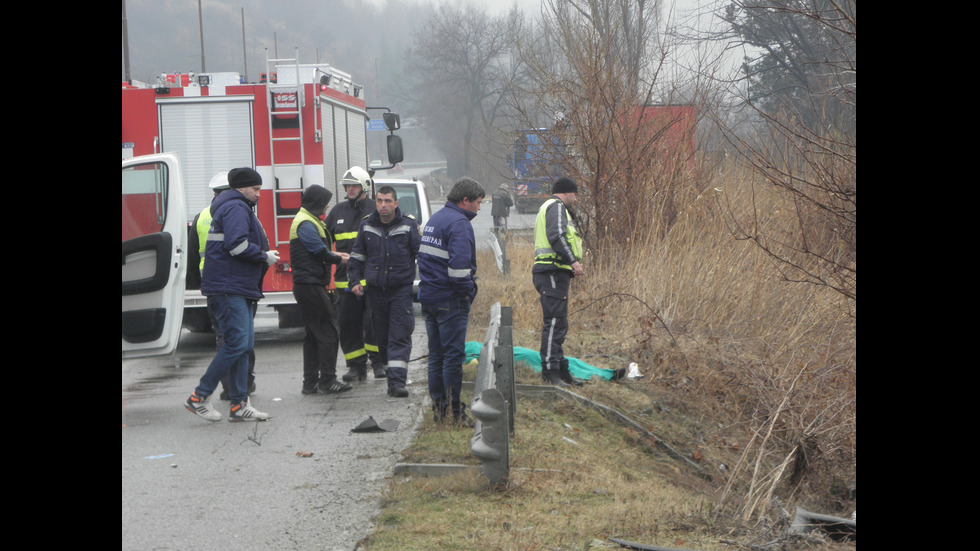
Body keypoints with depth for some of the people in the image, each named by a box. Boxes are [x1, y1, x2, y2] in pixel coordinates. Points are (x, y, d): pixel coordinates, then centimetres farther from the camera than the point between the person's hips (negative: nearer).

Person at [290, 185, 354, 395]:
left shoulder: (309, 221, 19)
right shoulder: (306, 224, -14)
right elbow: (321, 253, -16)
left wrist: (335, 255, 8)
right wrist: (339, 259, 0)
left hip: (310, 285, 11)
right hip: (311, 286, -11)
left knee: (314, 335, 12)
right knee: (329, 332, -8)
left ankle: (310, 382, 15)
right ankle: (327, 381, -6)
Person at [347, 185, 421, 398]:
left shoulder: (409, 225, -1)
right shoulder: (367, 226, 8)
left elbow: (422, 255, 4)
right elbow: (357, 256, 18)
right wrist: (356, 280, 9)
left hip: (401, 289, -3)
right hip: (376, 290, 3)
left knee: (400, 336, -9)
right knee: (381, 336, 7)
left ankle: (397, 381, -14)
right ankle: (392, 371, 21)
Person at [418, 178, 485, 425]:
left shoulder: (434, 219, 15)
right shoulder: (458, 223, -15)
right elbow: (459, 263, -26)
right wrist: (467, 290, -12)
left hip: (429, 296, 9)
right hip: (450, 300, -9)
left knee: (436, 353, 14)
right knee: (453, 355, -4)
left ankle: (438, 407, 18)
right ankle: (454, 410, -1)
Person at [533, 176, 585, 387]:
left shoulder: (547, 208, 28)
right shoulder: (556, 206, -5)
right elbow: (556, 236, -19)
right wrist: (573, 261, -22)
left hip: (555, 274, 11)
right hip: (553, 272, -11)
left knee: (559, 323, 13)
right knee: (555, 321, -14)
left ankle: (561, 371, 17)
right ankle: (550, 370, -17)